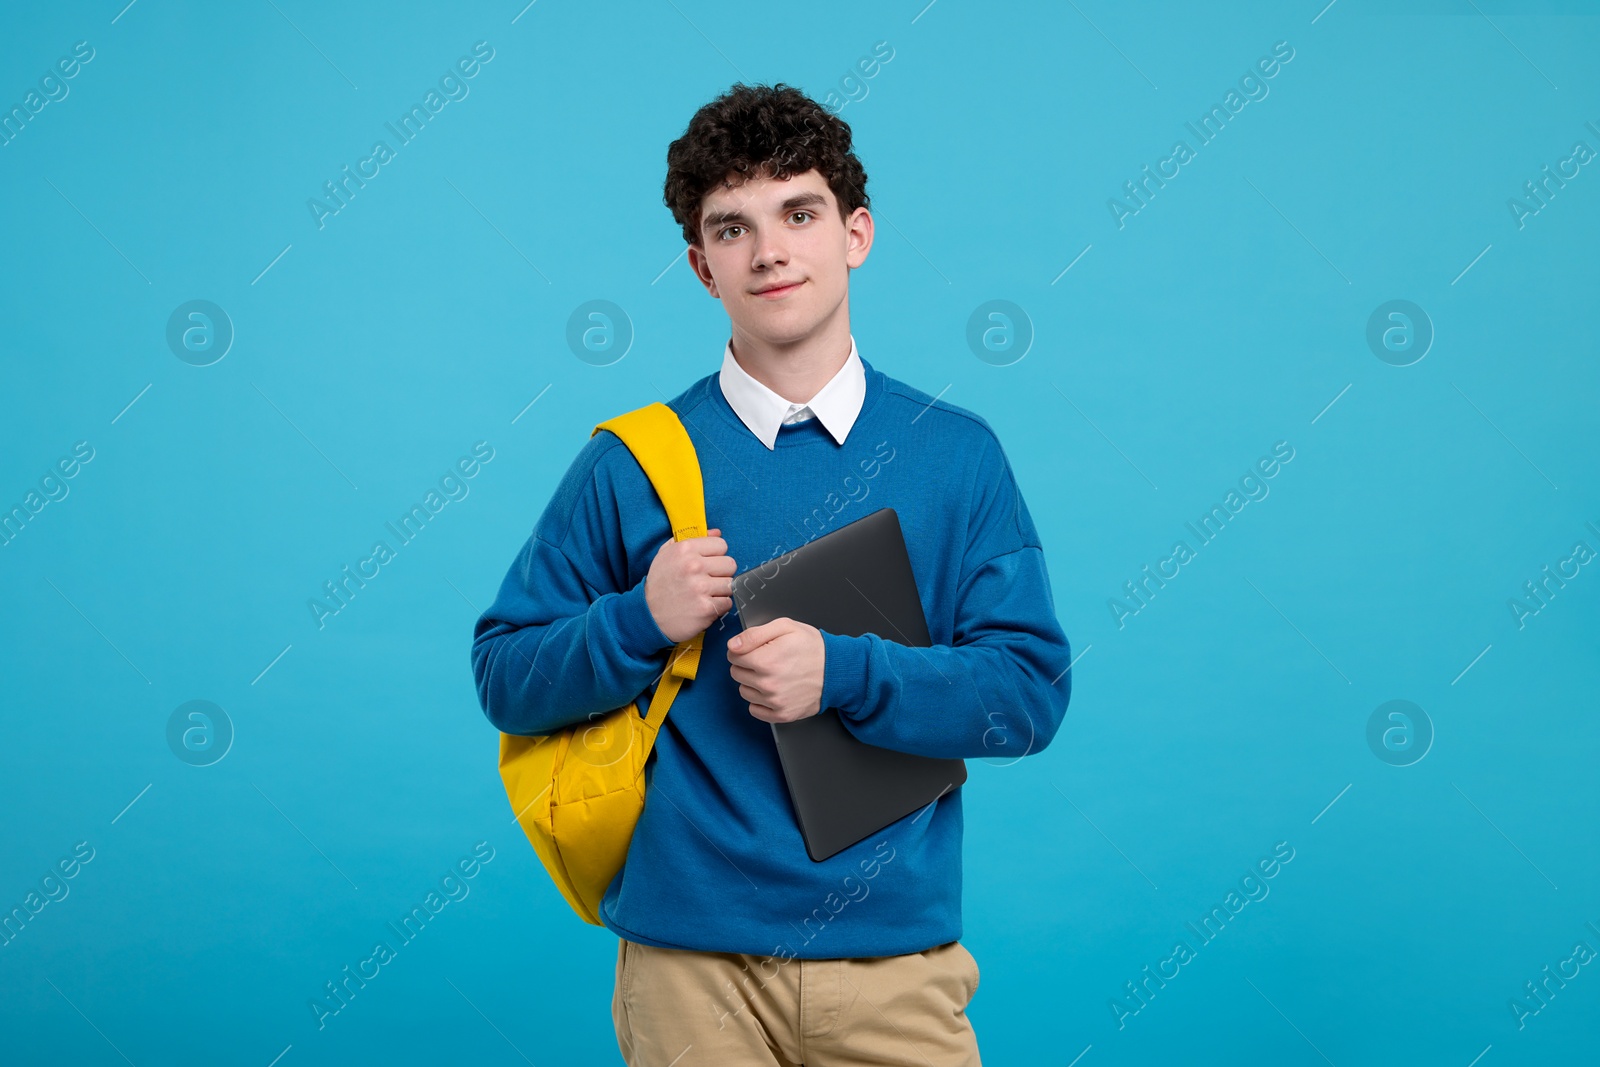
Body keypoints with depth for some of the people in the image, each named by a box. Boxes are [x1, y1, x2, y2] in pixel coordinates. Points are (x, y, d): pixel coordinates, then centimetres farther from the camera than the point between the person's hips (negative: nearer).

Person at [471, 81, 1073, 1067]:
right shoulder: (630, 464, 1)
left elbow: (1032, 691, -3)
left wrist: (847, 672, -16)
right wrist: (641, 622, -14)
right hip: (690, 962, 0)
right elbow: (505, 679, 3)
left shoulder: (957, 456, 2)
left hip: (896, 956, 1)